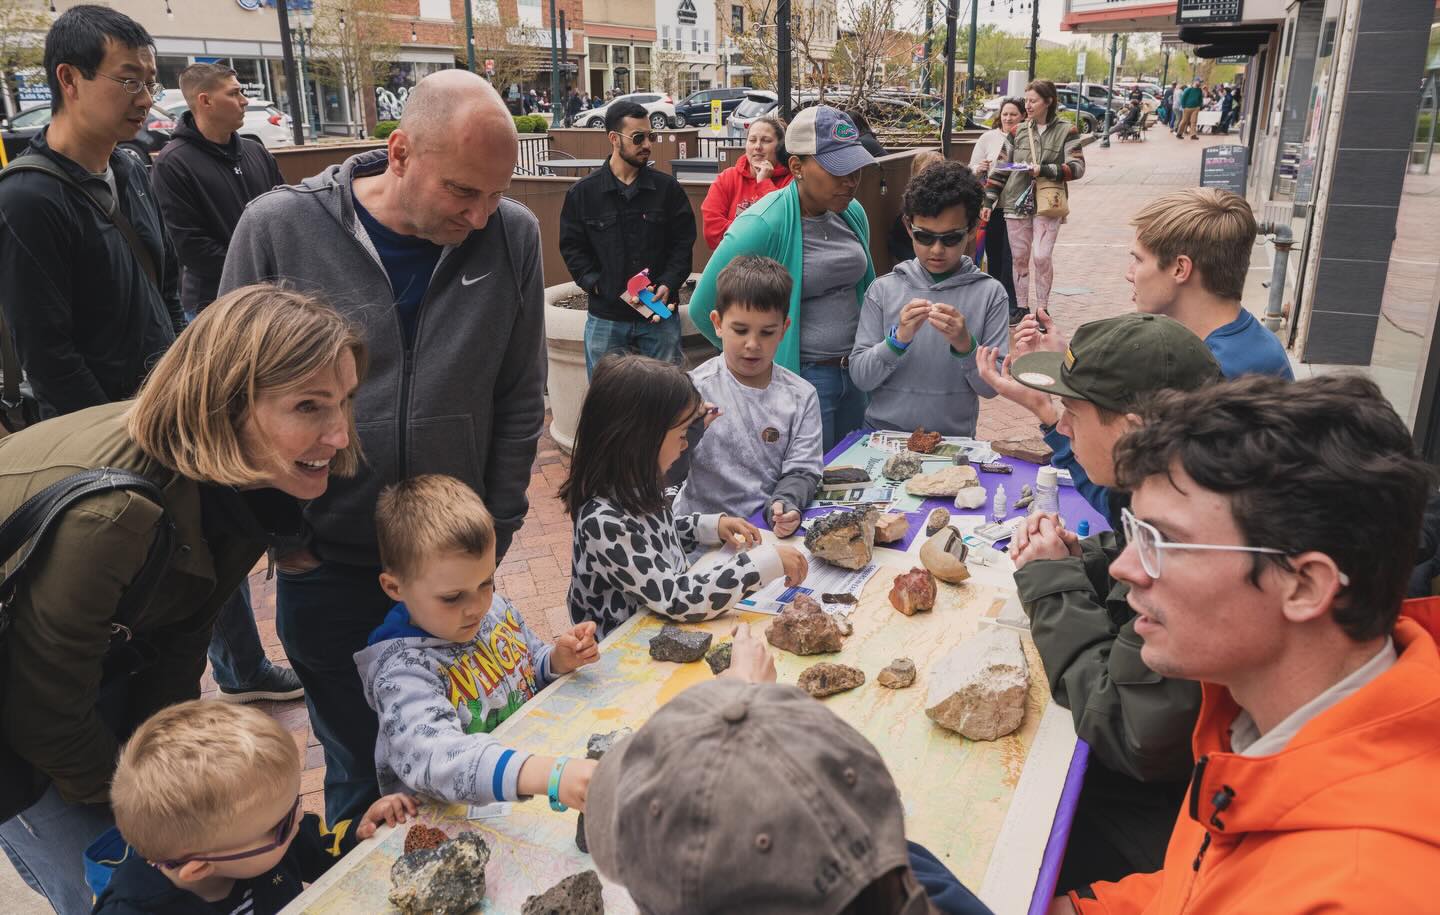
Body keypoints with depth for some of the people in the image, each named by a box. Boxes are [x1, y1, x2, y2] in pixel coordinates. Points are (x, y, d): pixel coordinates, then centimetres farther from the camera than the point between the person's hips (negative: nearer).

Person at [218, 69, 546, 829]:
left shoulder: (513, 236, -8)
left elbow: (520, 397, 0)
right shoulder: (278, 227, -12)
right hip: (328, 568, -1)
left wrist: (496, 530, 0)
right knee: (359, 773, 17)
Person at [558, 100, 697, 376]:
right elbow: (572, 248, 2)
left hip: (660, 314, 1)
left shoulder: (667, 188, 2)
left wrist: (668, 285, -12)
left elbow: (684, 242, 4)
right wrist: (602, 287, -11)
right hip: (605, 319, 0)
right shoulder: (582, 192, 1)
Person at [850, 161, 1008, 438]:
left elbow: (993, 386, -1)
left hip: (954, 437, 0)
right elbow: (860, 377, -2)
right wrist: (898, 339, -16)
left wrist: (965, 345, -17)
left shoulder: (990, 293, 1)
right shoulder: (884, 289, 2)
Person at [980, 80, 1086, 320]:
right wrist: (988, 201, 4)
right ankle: (1021, 307, 19)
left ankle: (1043, 309, 5)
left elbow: (1077, 167, -5)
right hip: (1017, 202, 3)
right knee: (1019, 257, 7)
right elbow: (1000, 168, 10)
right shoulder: (1018, 132, 8)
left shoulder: (1066, 131, 0)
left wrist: (1044, 170, -17)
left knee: (1042, 256, -10)